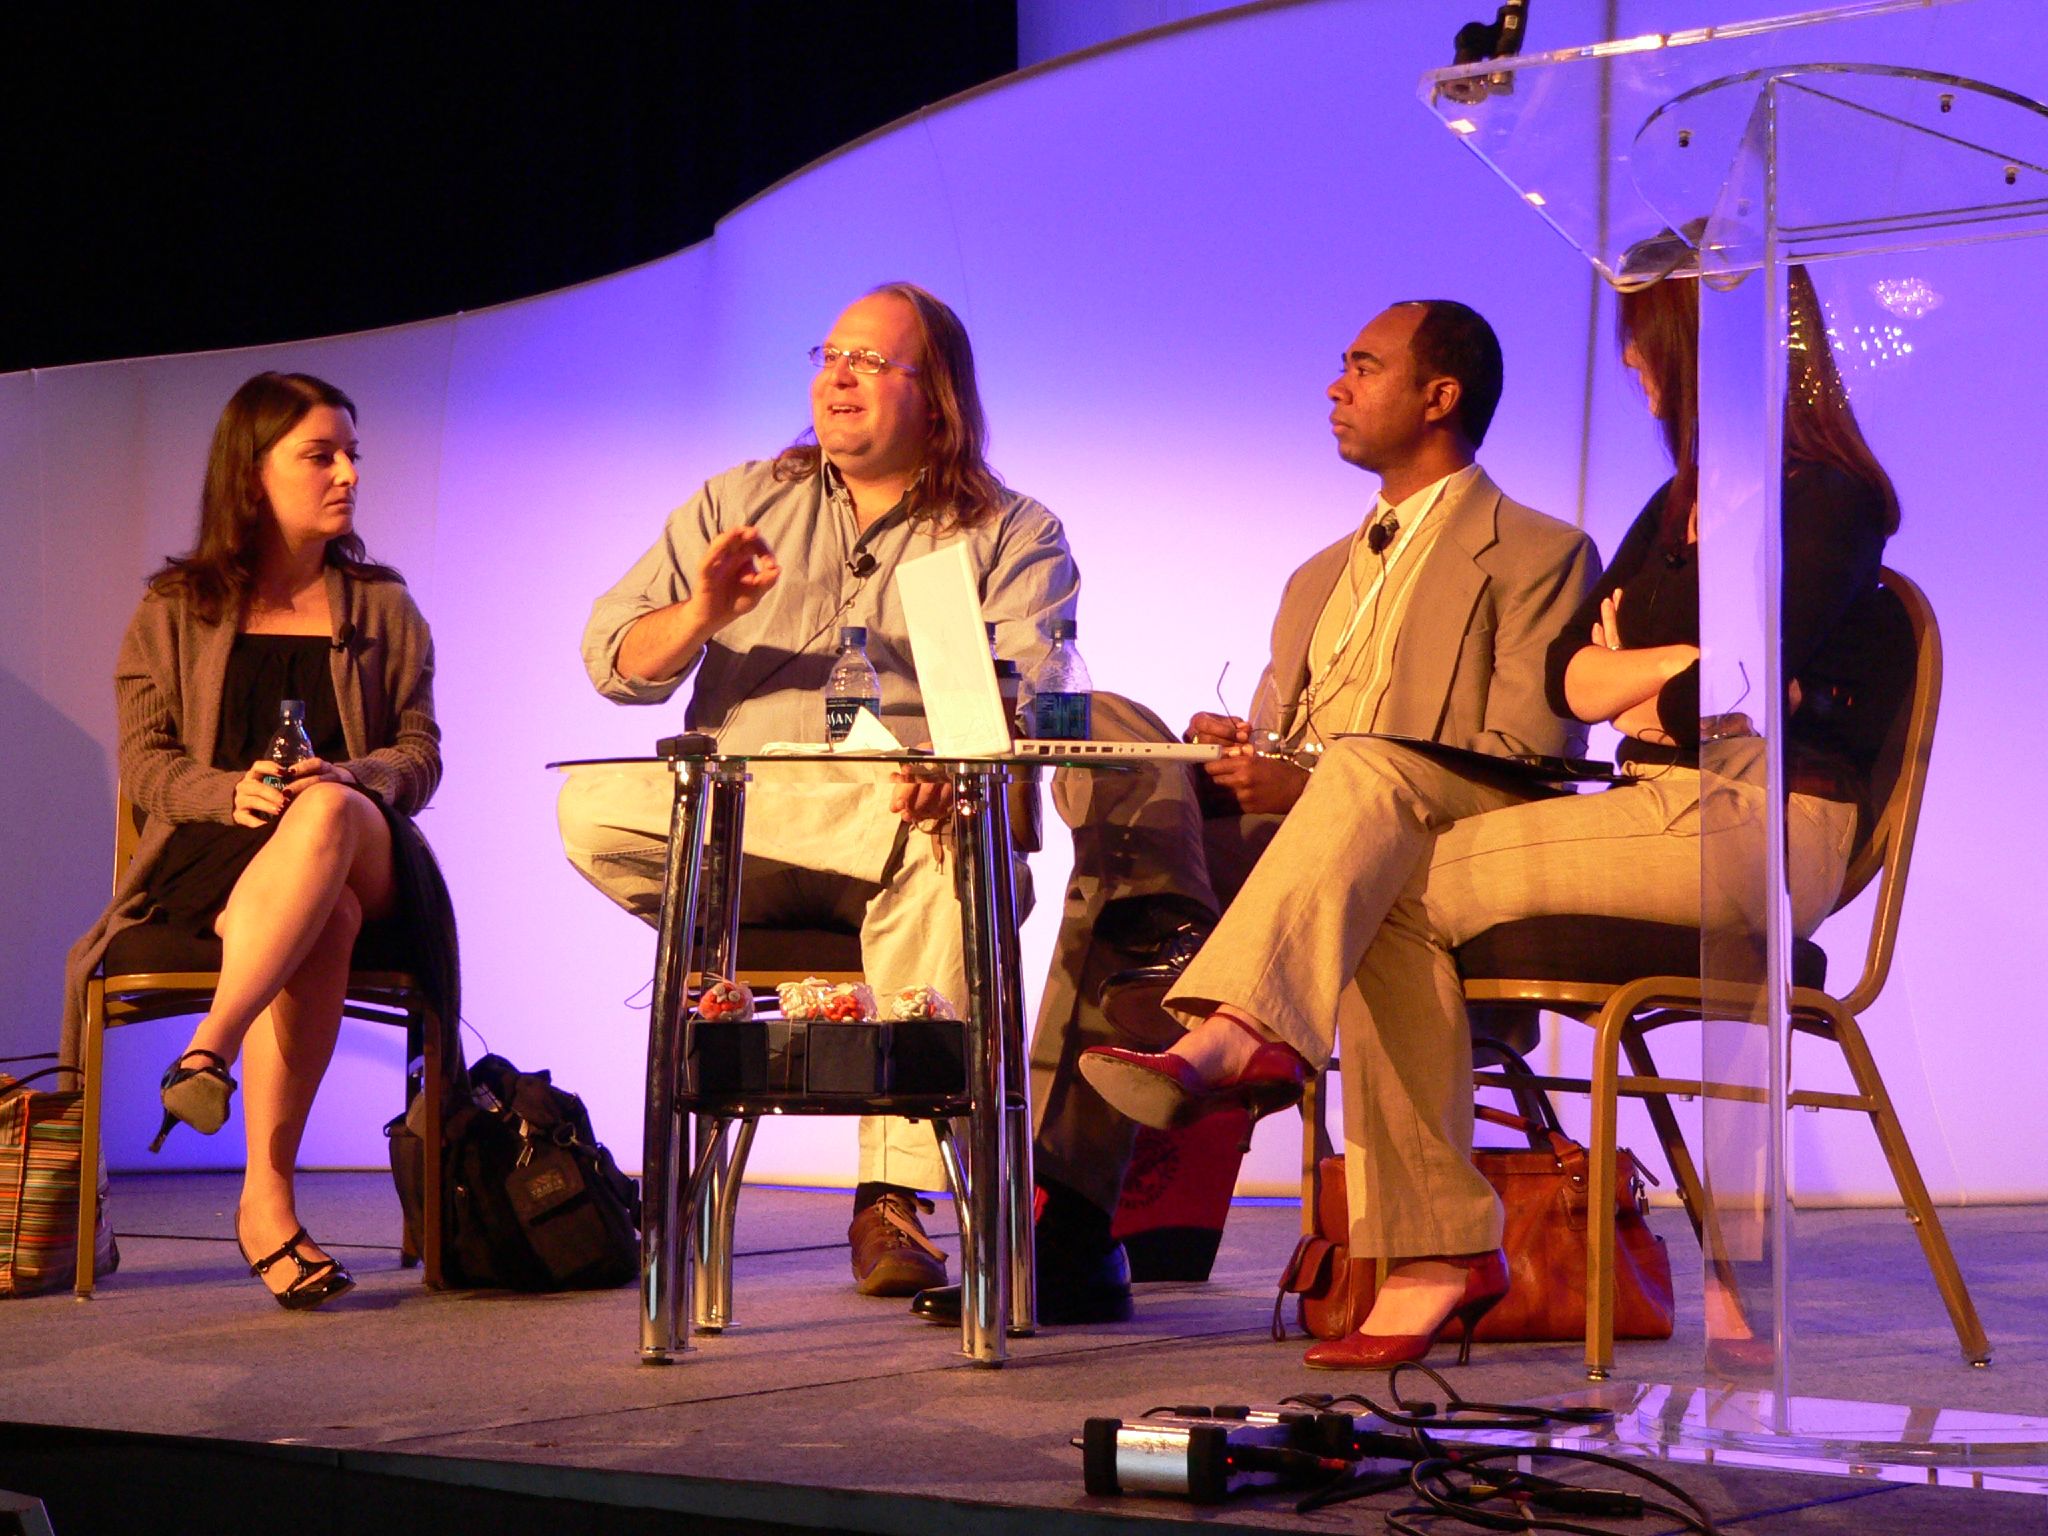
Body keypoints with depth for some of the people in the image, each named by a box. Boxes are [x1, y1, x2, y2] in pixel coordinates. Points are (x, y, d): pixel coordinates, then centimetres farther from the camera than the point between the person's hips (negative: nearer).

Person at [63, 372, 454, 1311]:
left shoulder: (384, 609, 21)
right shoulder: (175, 612, 16)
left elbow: (420, 754, 10)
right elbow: (143, 763, 7)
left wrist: (349, 781, -14)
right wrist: (231, 791, -16)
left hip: (363, 857, 1)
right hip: (209, 856, -1)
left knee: (326, 814, -39)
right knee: (322, 921, -39)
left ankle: (209, 1050, -46)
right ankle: (268, 1200, -44)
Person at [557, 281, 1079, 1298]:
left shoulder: (1012, 535, 11)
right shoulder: (740, 502, 20)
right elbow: (615, 663, 12)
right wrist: (701, 617, -10)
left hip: (899, 816, -2)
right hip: (726, 822, 2)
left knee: (940, 854, -39)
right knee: (592, 805, -27)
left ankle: (893, 1196, -36)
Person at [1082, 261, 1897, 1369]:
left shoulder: (1828, 495, -4)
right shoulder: (1682, 503, 25)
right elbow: (1566, 672, 14)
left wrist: (1631, 695, 2)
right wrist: (1676, 664, -3)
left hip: (1759, 829, -8)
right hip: (1665, 812, 8)